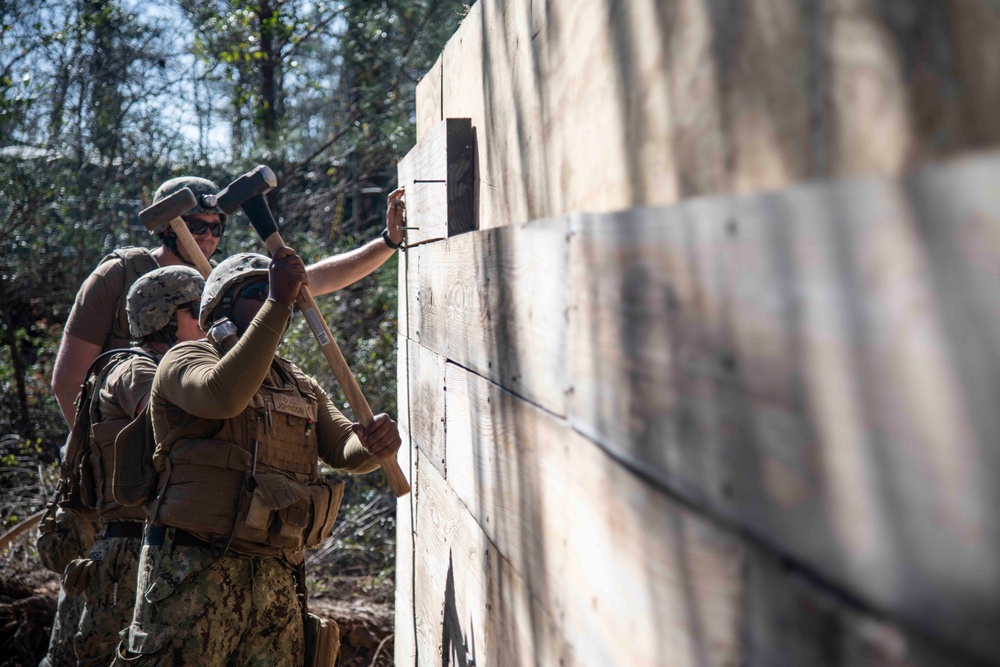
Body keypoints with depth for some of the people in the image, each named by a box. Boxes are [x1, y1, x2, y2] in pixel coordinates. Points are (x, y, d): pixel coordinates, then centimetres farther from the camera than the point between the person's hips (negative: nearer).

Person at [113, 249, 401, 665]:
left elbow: (347, 451, 8)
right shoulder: (187, 360, 1)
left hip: (275, 581, 6)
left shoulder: (303, 388, 21)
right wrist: (276, 303, -23)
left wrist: (374, 444, -16)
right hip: (194, 572, -6)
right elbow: (223, 395, -23)